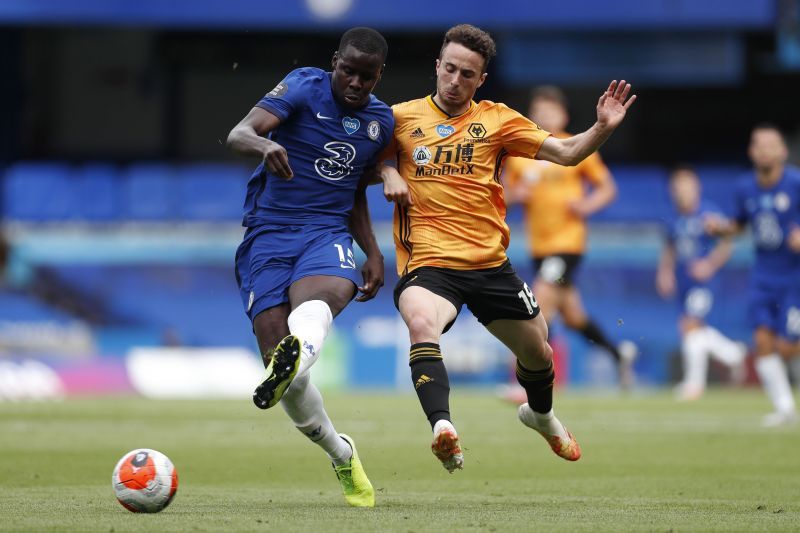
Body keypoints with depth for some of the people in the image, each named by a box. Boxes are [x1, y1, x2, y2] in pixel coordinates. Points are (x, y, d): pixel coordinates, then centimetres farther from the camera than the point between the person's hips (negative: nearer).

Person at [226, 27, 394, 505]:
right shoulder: (304, 88, -3)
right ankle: (342, 456, 12)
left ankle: (294, 357, -72)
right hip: (268, 234, -2)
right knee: (276, 350, -11)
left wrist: (374, 253, 17)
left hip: (328, 235, 2)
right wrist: (265, 146, -41)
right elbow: (239, 134, -18)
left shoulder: (382, 121, 13)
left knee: (320, 296, -36)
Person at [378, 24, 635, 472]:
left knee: (538, 352, 16)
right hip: (428, 263, -3)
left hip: (490, 263, 3)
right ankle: (443, 429, -50)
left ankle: (541, 415, 51)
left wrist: (603, 128, -15)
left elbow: (564, 153, 3)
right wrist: (388, 172, -2)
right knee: (421, 322, -37)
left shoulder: (497, 120, 6)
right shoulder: (403, 117, 4)